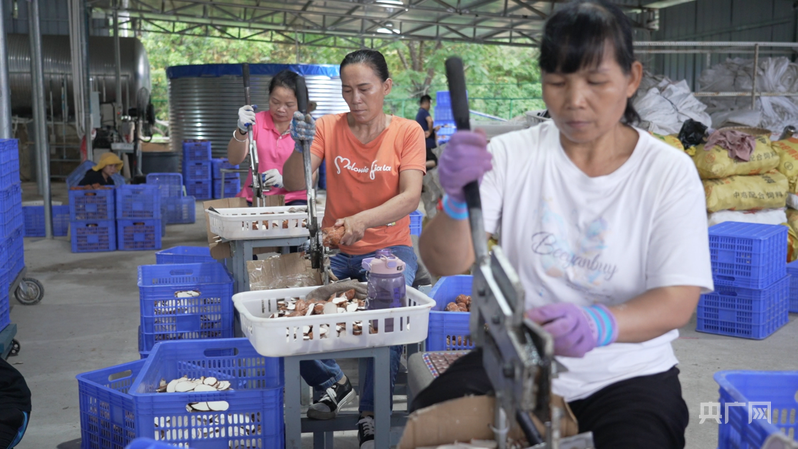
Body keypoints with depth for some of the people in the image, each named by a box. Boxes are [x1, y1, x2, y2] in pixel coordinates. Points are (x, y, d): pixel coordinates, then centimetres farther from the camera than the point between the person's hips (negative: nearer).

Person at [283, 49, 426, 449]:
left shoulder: (407, 132, -3)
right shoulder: (328, 128, 1)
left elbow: (410, 197, -16)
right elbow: (295, 186, -10)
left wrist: (363, 219, -34)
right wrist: (300, 148, -31)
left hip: (389, 247, -2)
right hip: (334, 248, 2)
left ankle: (370, 415, -13)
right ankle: (334, 382, 4)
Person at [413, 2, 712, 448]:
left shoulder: (670, 172, -7)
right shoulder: (512, 154, -4)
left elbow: (678, 301, -14)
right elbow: (447, 264, -11)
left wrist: (600, 325, -36)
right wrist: (458, 202, -34)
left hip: (627, 374, 0)